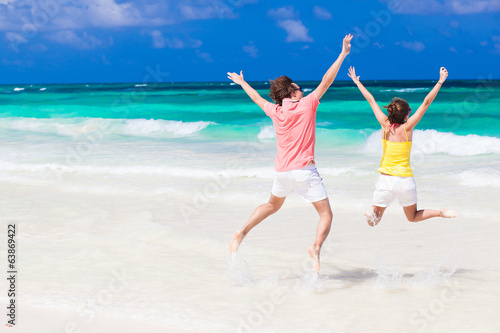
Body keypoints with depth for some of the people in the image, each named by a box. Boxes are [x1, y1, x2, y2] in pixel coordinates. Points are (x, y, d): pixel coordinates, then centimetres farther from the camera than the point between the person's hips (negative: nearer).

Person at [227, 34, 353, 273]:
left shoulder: (274, 111, 6)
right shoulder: (306, 105, -6)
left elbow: (257, 98, 24)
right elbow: (326, 81, -7)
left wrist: (242, 82, 42)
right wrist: (343, 54, -2)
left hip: (282, 172, 6)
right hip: (305, 171, -5)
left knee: (272, 205, 31)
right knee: (326, 215, -2)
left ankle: (242, 232, 21)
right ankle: (316, 247, -28)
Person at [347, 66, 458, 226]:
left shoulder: (385, 125, -2)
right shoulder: (407, 128, -7)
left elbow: (371, 100, 7)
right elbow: (426, 103, -9)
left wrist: (357, 81, 17)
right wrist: (440, 81, -6)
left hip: (386, 179, 0)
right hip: (405, 180, 0)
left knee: (373, 221, 11)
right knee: (412, 217, 19)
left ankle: (373, 213, -23)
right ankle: (441, 212, -6)